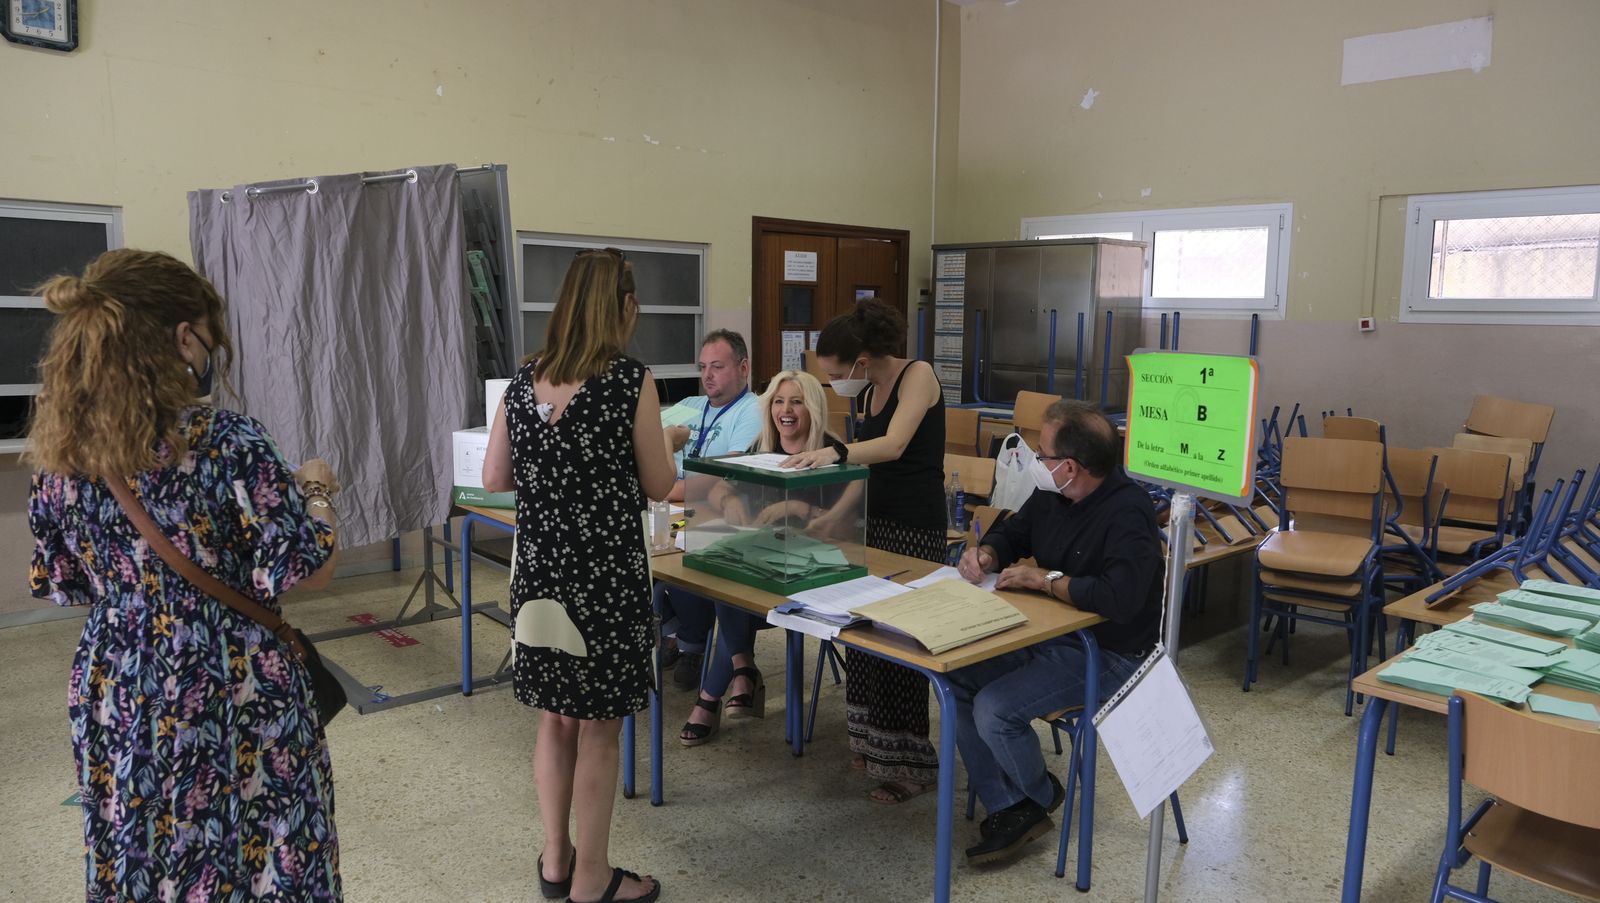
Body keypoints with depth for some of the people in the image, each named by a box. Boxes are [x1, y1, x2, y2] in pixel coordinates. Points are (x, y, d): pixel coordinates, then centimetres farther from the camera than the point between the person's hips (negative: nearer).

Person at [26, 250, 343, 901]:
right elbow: (307, 569, -18)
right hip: (232, 702, -5)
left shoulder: (61, 451, -3)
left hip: (115, 700, 6)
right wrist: (314, 490, -2)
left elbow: (57, 585, 9)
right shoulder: (226, 441, -21)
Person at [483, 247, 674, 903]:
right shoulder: (630, 379, -12)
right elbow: (658, 486, -7)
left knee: (555, 717, 18)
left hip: (539, 570, 6)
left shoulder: (524, 381, 3)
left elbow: (494, 478, 8)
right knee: (599, 725, 7)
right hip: (606, 572, -5)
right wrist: (657, 444, 13)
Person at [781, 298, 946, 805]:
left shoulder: (917, 375, -12)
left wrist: (834, 453, -40)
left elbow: (893, 445, -27)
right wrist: (834, 516, 6)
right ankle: (874, 741, 23)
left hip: (916, 526, -8)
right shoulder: (870, 393, 11)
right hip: (876, 517, 8)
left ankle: (910, 760, 8)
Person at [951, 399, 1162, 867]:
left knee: (994, 710, -21)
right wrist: (986, 553, -6)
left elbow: (1119, 598, -36)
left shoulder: (1128, 512, -24)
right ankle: (1008, 809, 5)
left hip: (1108, 654, -9)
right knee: (957, 679, -5)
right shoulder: (1052, 495, 1)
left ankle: (1040, 795, 12)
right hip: (1050, 635, 9)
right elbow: (1011, 533, 18)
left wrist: (1044, 579, -24)